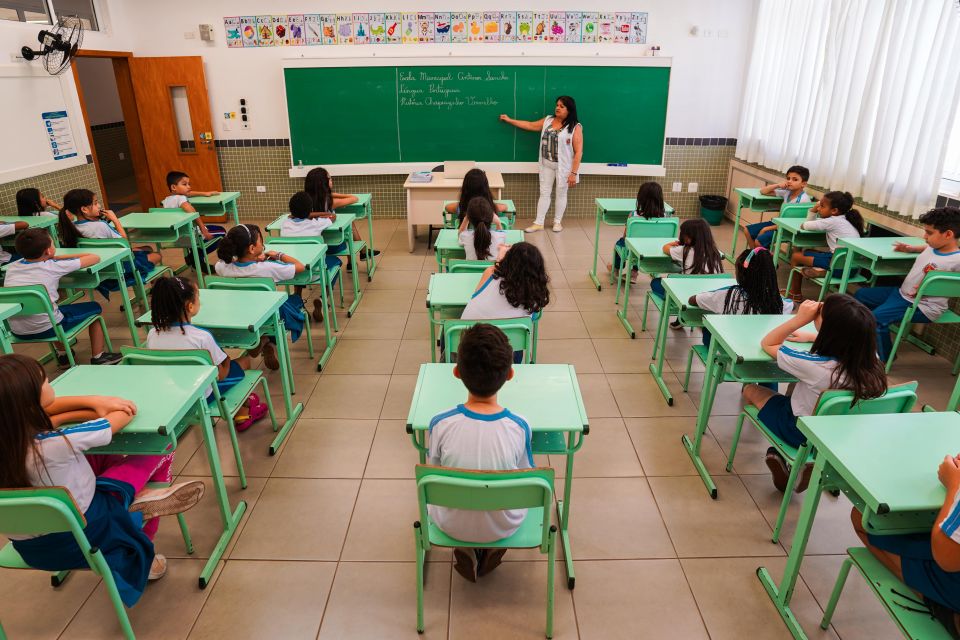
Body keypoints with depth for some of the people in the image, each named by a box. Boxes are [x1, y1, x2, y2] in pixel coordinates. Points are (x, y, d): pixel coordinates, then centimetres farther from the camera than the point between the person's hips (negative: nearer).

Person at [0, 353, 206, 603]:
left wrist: (93, 401, -12)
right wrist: (95, 408, -2)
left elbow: (45, 410, 4)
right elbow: (126, 412, -22)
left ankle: (140, 499, 5)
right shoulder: (56, 444, -34)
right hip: (80, 535, -7)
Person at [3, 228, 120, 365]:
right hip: (46, 330, -6)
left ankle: (62, 353, 41)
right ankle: (98, 357, 19)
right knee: (95, 307, 17)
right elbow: (95, 258, -1)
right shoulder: (53, 267, -9)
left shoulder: (11, 267, 5)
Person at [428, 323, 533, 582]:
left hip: (452, 526, 0)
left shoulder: (440, 424, -26)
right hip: (504, 527, 1)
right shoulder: (519, 427, -25)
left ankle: (466, 551, 18)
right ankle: (492, 548, 19)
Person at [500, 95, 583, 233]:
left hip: (563, 167, -4)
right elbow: (530, 125, 15)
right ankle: (538, 223, 13)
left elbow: (578, 152, -14)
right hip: (547, 165, 5)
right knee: (544, 193, 8)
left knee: (561, 194, 9)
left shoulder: (575, 127, -11)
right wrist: (509, 120, 15)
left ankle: (557, 222, 23)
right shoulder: (548, 120, 5)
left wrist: (574, 172, -19)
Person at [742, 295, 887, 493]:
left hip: (800, 432, -5)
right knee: (795, 385, 30)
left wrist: (800, 319, -23)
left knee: (751, 389, 15)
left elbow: (768, 344, -19)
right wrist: (812, 337, 7)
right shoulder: (870, 360, -20)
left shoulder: (815, 365, -36)